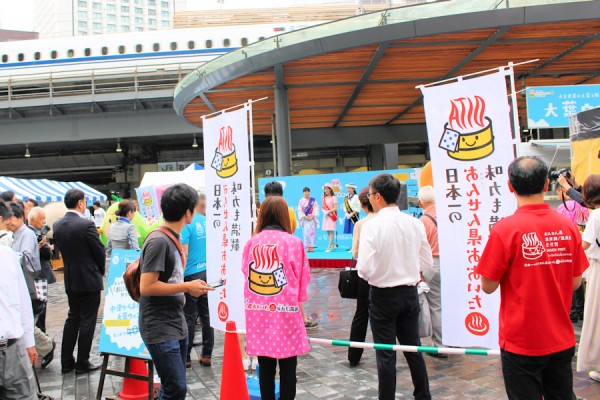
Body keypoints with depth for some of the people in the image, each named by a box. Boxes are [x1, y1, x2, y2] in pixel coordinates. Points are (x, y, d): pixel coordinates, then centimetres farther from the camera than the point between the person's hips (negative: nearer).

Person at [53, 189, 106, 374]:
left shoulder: (57, 225, 1)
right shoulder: (86, 225, -20)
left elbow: (60, 248, 10)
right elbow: (100, 252, -12)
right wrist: (100, 271, 6)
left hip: (70, 280, 7)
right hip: (89, 280, -7)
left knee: (72, 319, 17)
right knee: (87, 321, 3)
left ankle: (66, 362, 22)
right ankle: (82, 363, 11)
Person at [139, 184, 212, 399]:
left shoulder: (172, 239, 11)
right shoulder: (158, 241, -18)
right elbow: (146, 287, -22)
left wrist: (189, 288, 9)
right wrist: (186, 287, -17)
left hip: (176, 325, 9)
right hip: (160, 329, -9)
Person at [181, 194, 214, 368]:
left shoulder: (186, 224, -11)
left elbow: (183, 253, -16)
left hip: (191, 275, -5)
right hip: (208, 273, 5)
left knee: (189, 317, 4)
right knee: (206, 315, 11)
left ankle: (185, 357, 13)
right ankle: (206, 356, 18)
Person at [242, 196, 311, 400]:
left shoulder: (251, 242, -1)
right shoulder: (293, 242, -8)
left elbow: (245, 274, 8)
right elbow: (302, 278, -1)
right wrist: (299, 307, 11)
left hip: (257, 313, 3)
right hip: (285, 312, -3)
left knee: (265, 367, 13)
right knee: (287, 368, 8)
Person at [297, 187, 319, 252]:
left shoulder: (313, 200, 6)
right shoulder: (301, 201, 6)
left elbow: (316, 209, 0)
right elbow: (300, 210, 0)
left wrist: (312, 216, -12)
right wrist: (305, 217, -11)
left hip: (312, 218, -1)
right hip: (304, 219, 1)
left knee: (312, 232, -6)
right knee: (305, 233, -3)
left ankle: (312, 247, -5)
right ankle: (307, 247, -2)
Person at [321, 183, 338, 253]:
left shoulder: (333, 197, -7)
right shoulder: (324, 198, 13)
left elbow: (335, 208, -11)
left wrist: (328, 211, -18)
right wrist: (323, 210, -4)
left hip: (331, 215, -6)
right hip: (326, 216, 7)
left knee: (331, 231, -9)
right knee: (327, 231, 7)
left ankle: (330, 247, -9)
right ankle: (332, 244, 20)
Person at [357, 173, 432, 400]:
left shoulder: (372, 226, -18)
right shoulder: (415, 223, -3)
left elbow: (364, 269, -20)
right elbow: (426, 262, 4)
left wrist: (364, 273, 2)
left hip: (383, 295, -5)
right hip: (409, 293, 5)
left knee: (385, 354, 5)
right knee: (413, 348, 19)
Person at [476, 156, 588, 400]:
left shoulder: (505, 229, -18)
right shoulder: (568, 227, -5)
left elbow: (488, 286, -12)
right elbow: (575, 282, 5)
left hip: (521, 343, -4)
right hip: (562, 340, 5)